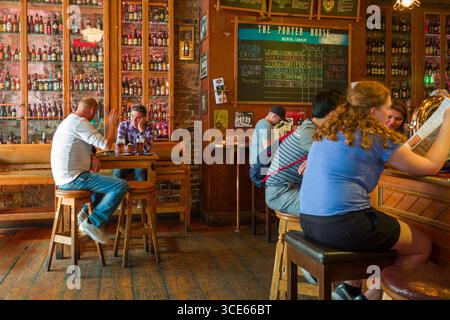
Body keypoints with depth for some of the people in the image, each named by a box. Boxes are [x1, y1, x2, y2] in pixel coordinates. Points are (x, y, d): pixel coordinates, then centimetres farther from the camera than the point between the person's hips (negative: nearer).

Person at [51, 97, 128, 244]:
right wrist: (112, 123, -3)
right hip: (73, 178, -11)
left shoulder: (68, 121, 18)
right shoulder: (80, 122, -14)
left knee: (105, 181, 31)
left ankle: (86, 212, 17)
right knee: (121, 185, -17)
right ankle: (93, 222, -14)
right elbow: (106, 145, -19)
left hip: (64, 178, 11)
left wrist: (92, 157, 5)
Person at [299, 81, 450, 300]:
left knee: (376, 229, 31)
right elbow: (431, 166, 2)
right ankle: (370, 296, 12)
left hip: (308, 221, 8)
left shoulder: (328, 130, 15)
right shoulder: (376, 136, -6)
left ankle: (350, 288, 21)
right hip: (343, 225, -8)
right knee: (423, 247, 11)